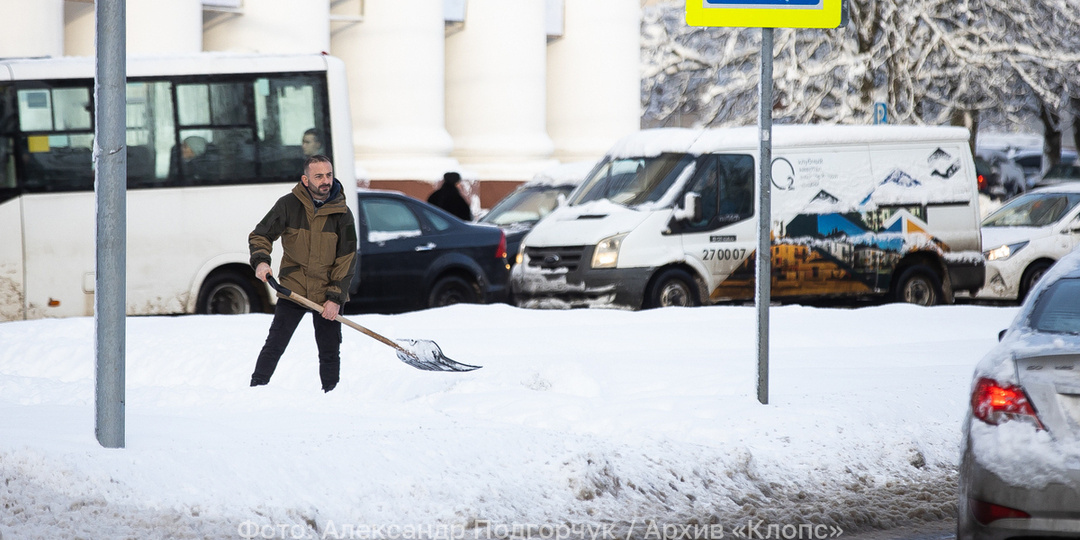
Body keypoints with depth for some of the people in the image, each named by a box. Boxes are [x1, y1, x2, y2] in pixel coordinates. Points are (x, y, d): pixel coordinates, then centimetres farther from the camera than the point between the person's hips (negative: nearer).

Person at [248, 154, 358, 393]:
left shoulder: (342, 214, -4)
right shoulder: (288, 205, -6)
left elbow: (346, 259, -2)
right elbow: (260, 235, 4)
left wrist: (335, 297, -9)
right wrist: (261, 261, -16)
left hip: (328, 293, 1)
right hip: (293, 289, -1)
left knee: (330, 353, 6)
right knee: (275, 345, -7)